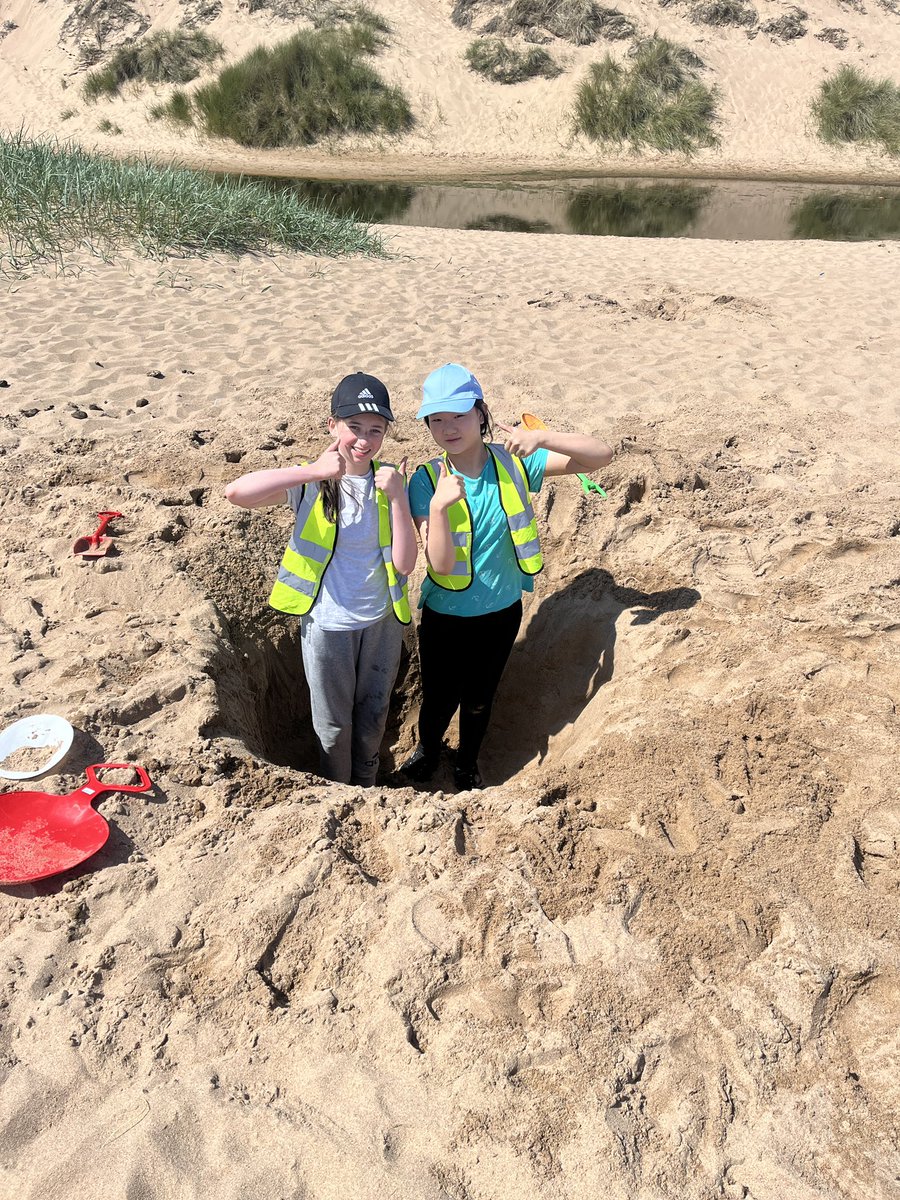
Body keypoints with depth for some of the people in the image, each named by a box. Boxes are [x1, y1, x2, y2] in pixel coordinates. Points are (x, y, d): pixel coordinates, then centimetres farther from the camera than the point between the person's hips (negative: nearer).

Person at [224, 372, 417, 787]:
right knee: (334, 725, 16)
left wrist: (397, 497, -24)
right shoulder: (311, 483, -14)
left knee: (372, 719, 21)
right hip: (327, 624, -2)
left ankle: (366, 791, 47)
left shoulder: (388, 480, -6)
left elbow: (404, 564, -15)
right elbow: (236, 492, -33)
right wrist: (312, 472, -36)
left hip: (381, 621, 3)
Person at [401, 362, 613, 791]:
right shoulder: (427, 480, -18)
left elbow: (601, 455, -14)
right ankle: (425, 750, 51)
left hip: (501, 611, 2)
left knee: (478, 700, 21)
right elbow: (441, 564, -24)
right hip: (445, 615, -1)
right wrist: (439, 506, -40)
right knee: (438, 699, 16)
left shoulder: (512, 463, -13)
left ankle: (467, 764, 50)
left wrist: (542, 437, -31)